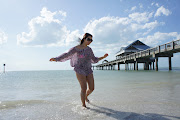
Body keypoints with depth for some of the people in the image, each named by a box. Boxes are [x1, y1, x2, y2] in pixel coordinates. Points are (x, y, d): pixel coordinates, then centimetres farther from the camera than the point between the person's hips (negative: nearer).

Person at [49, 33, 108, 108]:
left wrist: (103, 57, 12)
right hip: (80, 70, -5)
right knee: (84, 88, -10)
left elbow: (94, 60, 19)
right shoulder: (76, 49, -6)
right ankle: (83, 105, 11)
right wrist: (56, 59, -28)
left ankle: (86, 96, 38)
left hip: (88, 70, 6)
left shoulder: (89, 49, 10)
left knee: (91, 88, 5)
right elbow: (66, 55, -15)